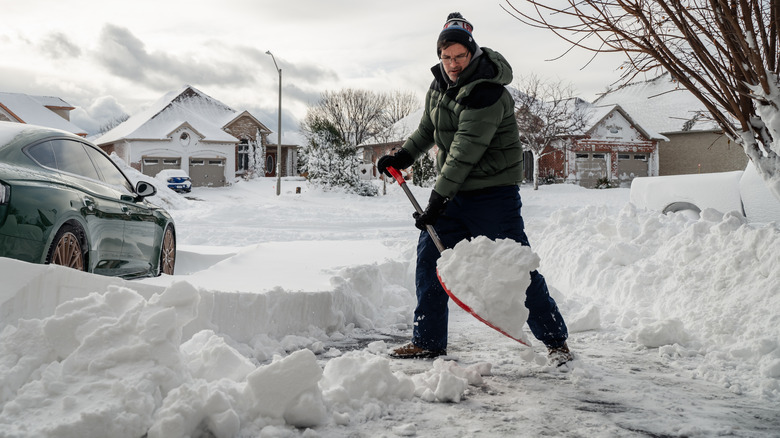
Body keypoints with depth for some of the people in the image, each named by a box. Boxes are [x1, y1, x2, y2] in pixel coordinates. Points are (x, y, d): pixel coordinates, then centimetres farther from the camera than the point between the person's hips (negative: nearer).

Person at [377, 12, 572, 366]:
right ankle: (428, 341, 16)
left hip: (492, 194, -8)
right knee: (429, 257, 5)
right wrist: (403, 156, 12)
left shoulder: (487, 92, -21)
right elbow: (427, 130, 24)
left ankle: (555, 340, 7)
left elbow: (465, 152, -26)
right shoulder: (440, 84, 7)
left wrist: (438, 199, -27)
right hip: (452, 193, 8)